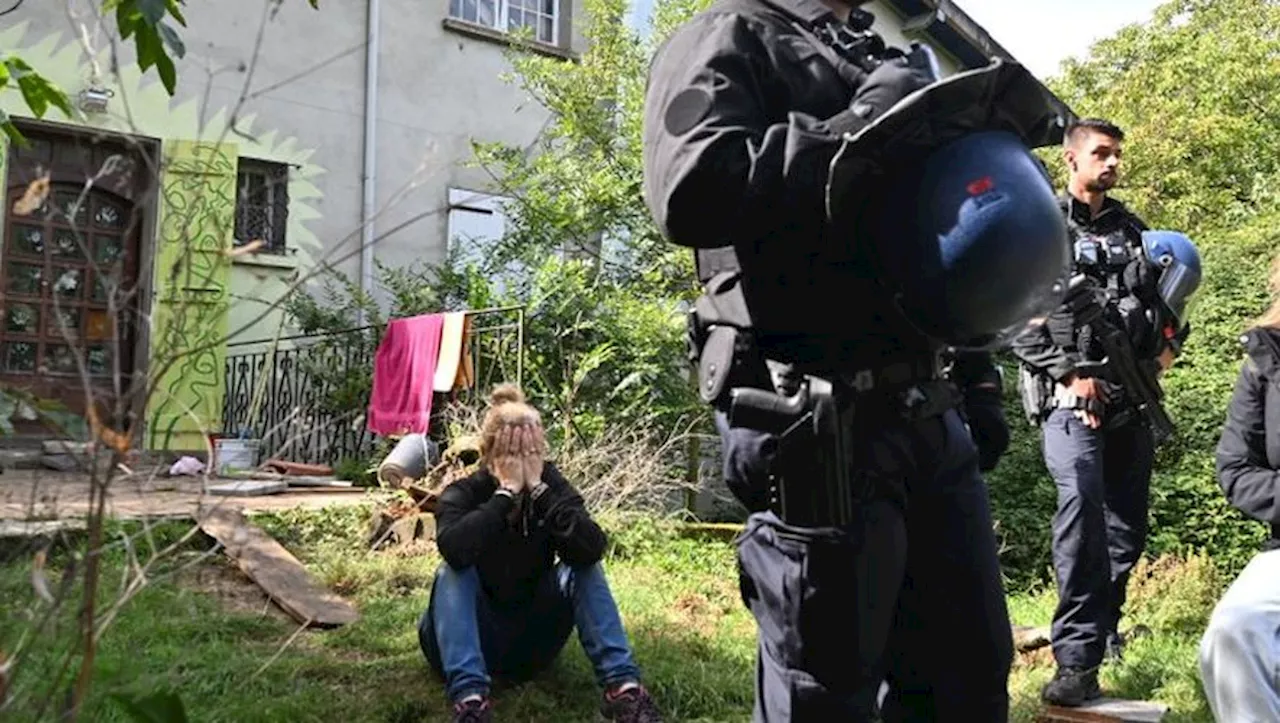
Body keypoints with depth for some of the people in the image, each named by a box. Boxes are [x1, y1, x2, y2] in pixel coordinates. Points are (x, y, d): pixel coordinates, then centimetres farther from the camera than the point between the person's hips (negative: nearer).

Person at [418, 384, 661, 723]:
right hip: (474, 640, -2)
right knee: (454, 572, -29)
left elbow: (591, 550, -28)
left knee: (583, 567, -19)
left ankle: (623, 686, -29)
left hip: (531, 643, 2)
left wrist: (539, 489, -30)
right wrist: (506, 492, -33)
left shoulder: (553, 486, -7)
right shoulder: (463, 493, -14)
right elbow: (454, 550, -39)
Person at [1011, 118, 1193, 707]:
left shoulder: (1133, 230, 19)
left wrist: (1169, 343, 7)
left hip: (1132, 396, 7)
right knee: (1081, 499, -25)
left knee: (1128, 520, 10)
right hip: (1071, 394, -6)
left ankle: (1104, 625, 32)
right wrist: (1071, 372, -13)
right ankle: (1077, 660, -26)